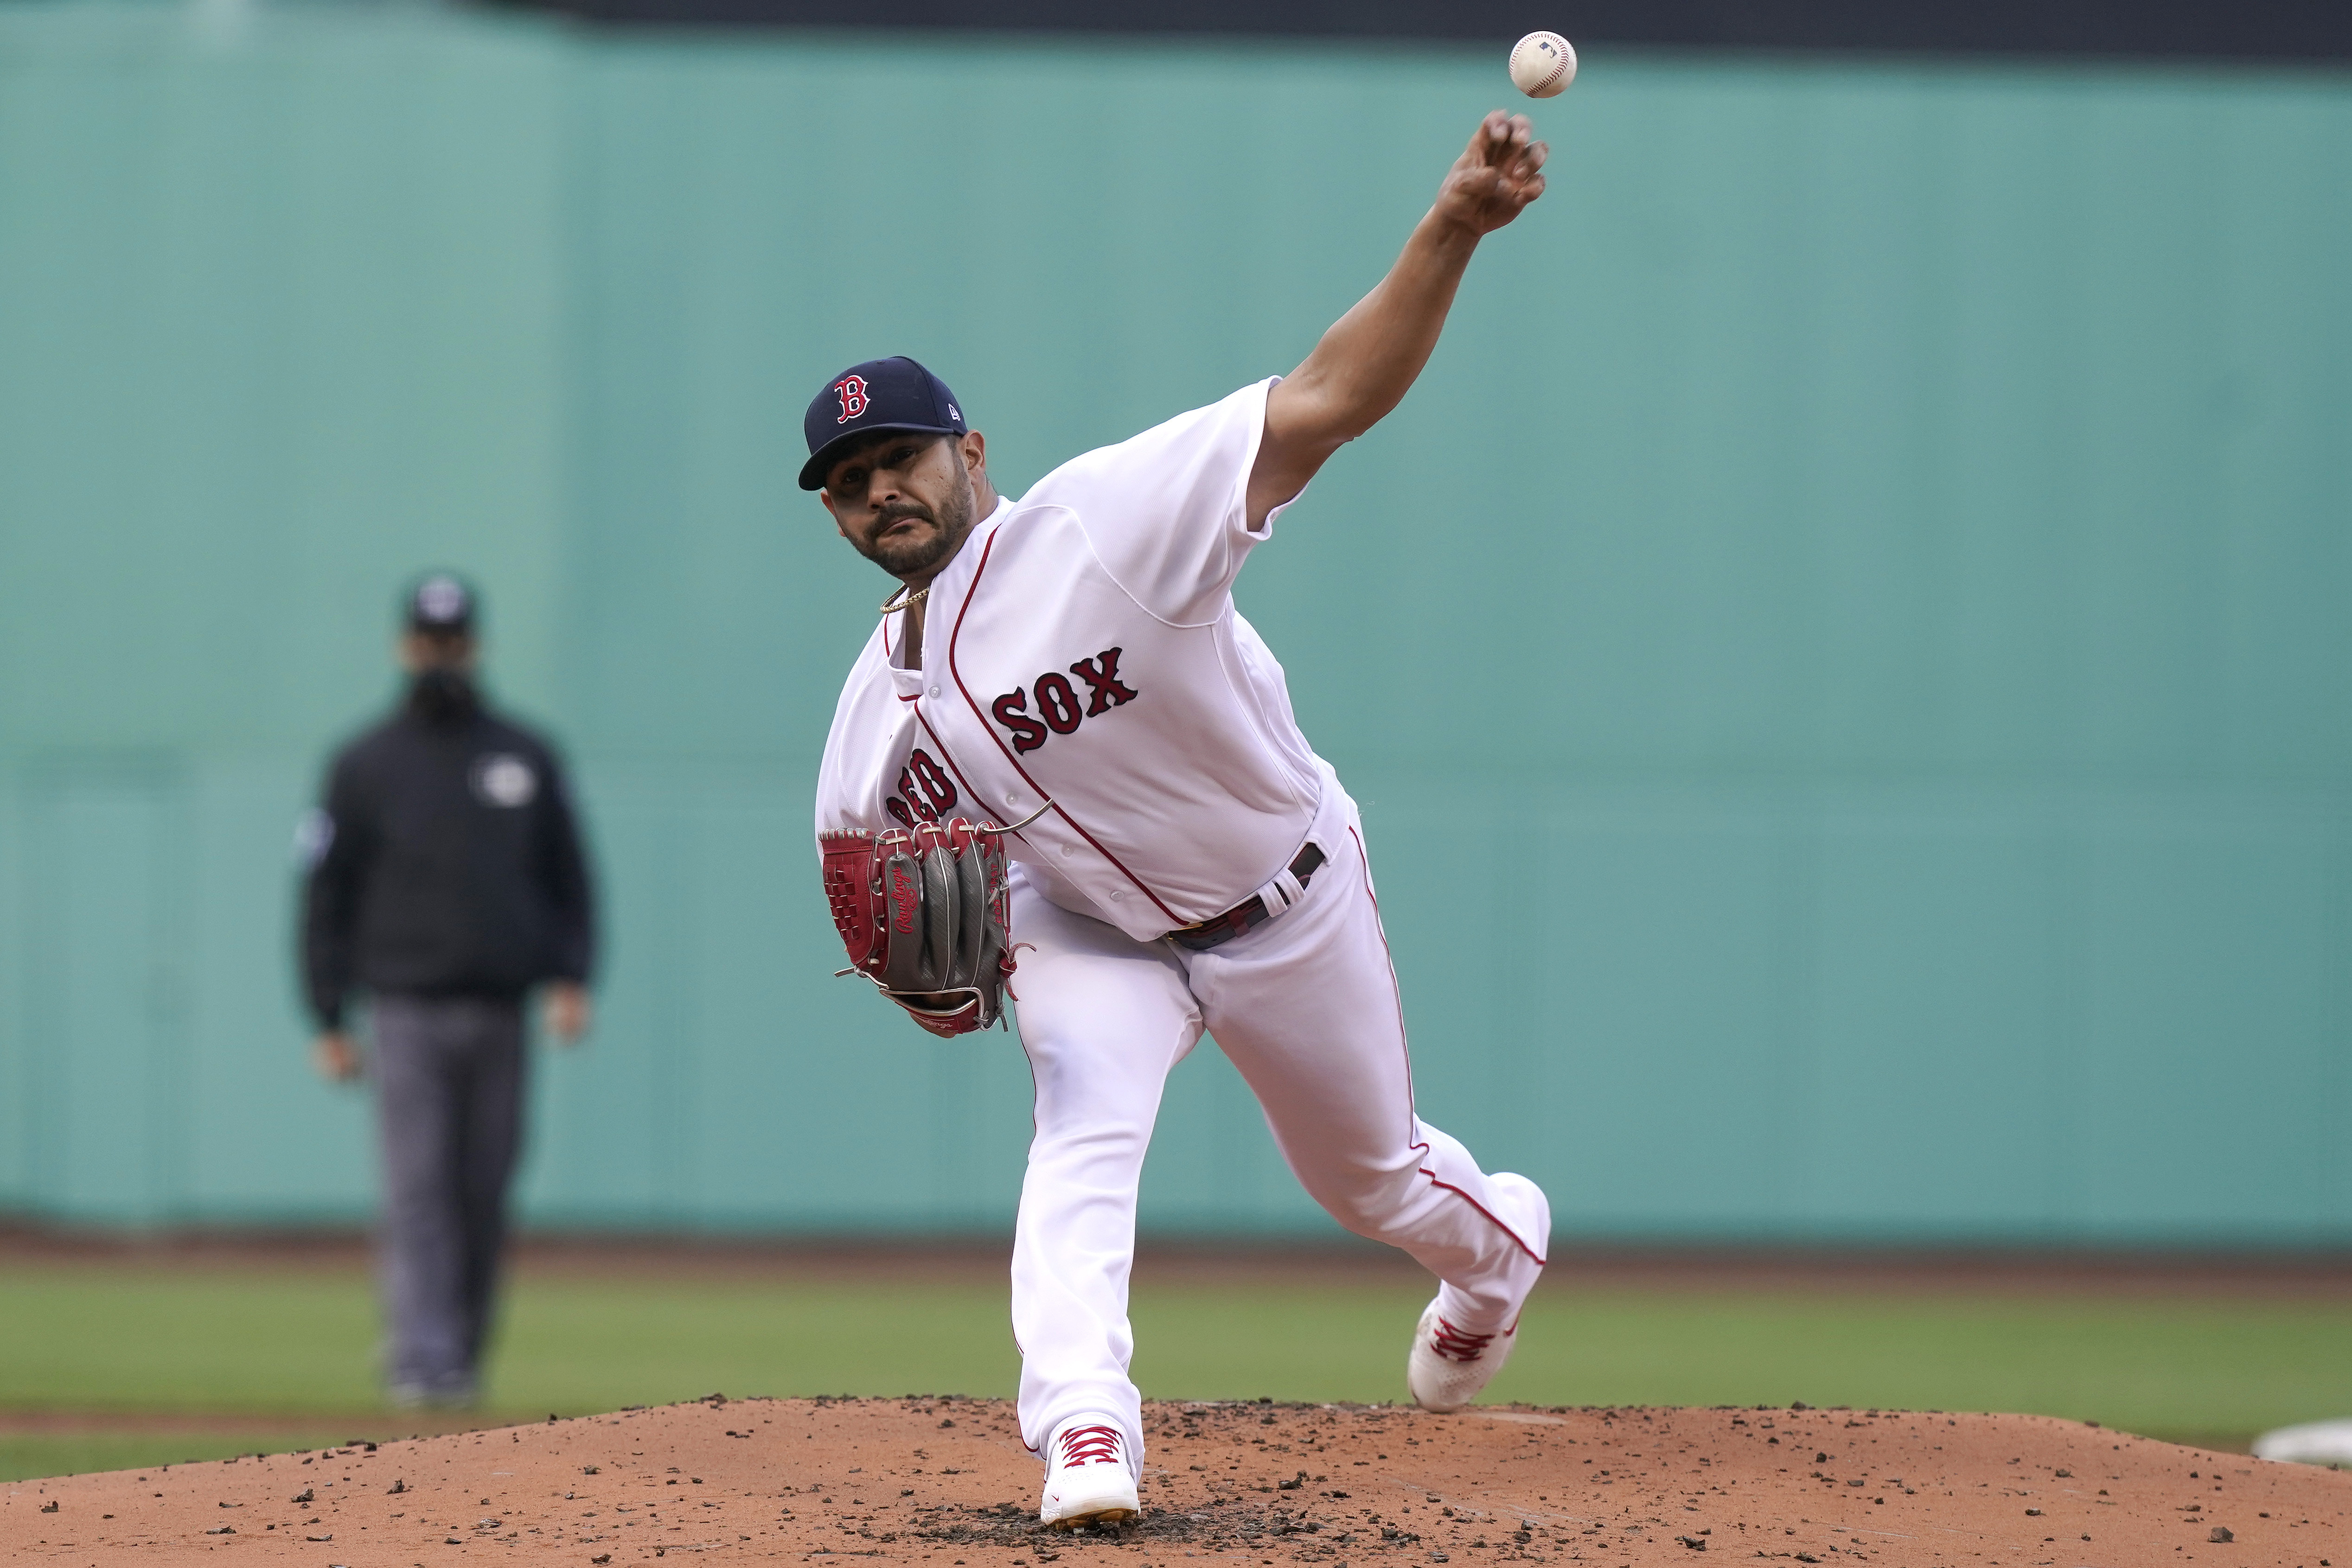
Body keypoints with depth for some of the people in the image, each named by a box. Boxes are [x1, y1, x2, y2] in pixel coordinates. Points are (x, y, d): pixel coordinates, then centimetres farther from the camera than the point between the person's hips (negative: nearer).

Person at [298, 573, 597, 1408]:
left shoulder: (527, 759, 11)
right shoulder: (366, 765, 5)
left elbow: (567, 878, 13)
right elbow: (327, 894, 5)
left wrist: (571, 979, -2)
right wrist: (328, 1023, -1)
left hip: (499, 1016, 2)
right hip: (407, 1015, -2)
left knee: (483, 1198, 3)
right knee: (417, 1192, -12)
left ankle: (461, 1361, 13)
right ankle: (422, 1361, -19)